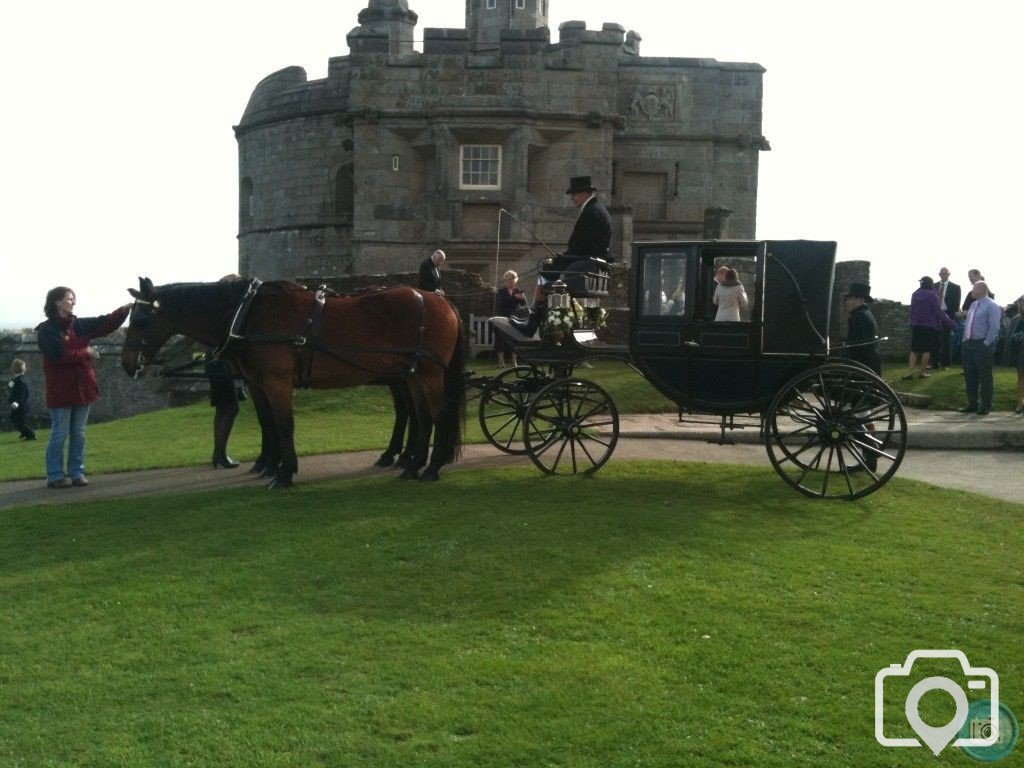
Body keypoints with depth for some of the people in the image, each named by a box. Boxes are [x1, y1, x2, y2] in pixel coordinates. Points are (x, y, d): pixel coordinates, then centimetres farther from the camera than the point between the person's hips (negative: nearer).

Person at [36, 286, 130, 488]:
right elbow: (60, 355, -20)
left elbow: (107, 323, 1)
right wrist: (86, 353, -12)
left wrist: (127, 308, -11)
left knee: (79, 434, 10)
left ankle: (77, 472, 18)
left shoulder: (81, 325, 8)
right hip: (61, 390, -6)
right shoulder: (46, 331, -9)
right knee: (60, 434, 0)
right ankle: (54, 475, 8)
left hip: (82, 387, 6)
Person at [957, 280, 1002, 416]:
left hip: (983, 345, -8)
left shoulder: (991, 306, -10)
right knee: (969, 375, 11)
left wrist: (987, 343, -17)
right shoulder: (973, 305, 14)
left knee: (984, 377, 0)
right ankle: (972, 404, 21)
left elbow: (994, 327, -15)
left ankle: (985, 406, 8)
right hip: (969, 344, 8)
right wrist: (965, 339, 11)